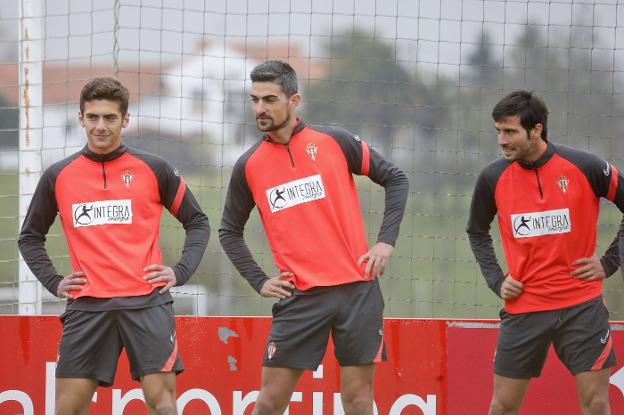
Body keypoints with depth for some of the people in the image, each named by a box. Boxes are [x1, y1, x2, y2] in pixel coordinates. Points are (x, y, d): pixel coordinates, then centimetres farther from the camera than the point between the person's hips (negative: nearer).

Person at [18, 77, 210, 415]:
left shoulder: (154, 169, 3)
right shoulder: (58, 177, 8)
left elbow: (197, 222, 12)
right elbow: (30, 237, 20)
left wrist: (180, 272, 0)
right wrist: (53, 282, 8)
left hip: (147, 302, -2)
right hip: (87, 307, 2)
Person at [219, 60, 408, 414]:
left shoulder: (334, 142, -1)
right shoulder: (249, 166, 4)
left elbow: (395, 178, 7)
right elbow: (230, 232, 17)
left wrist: (387, 241, -1)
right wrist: (259, 281, 5)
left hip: (356, 288, -1)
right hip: (299, 297, 1)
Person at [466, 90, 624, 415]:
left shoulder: (586, 168, -9)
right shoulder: (493, 178, -1)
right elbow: (477, 232, 17)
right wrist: (496, 280, 6)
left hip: (581, 304, -2)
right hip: (523, 309, 2)